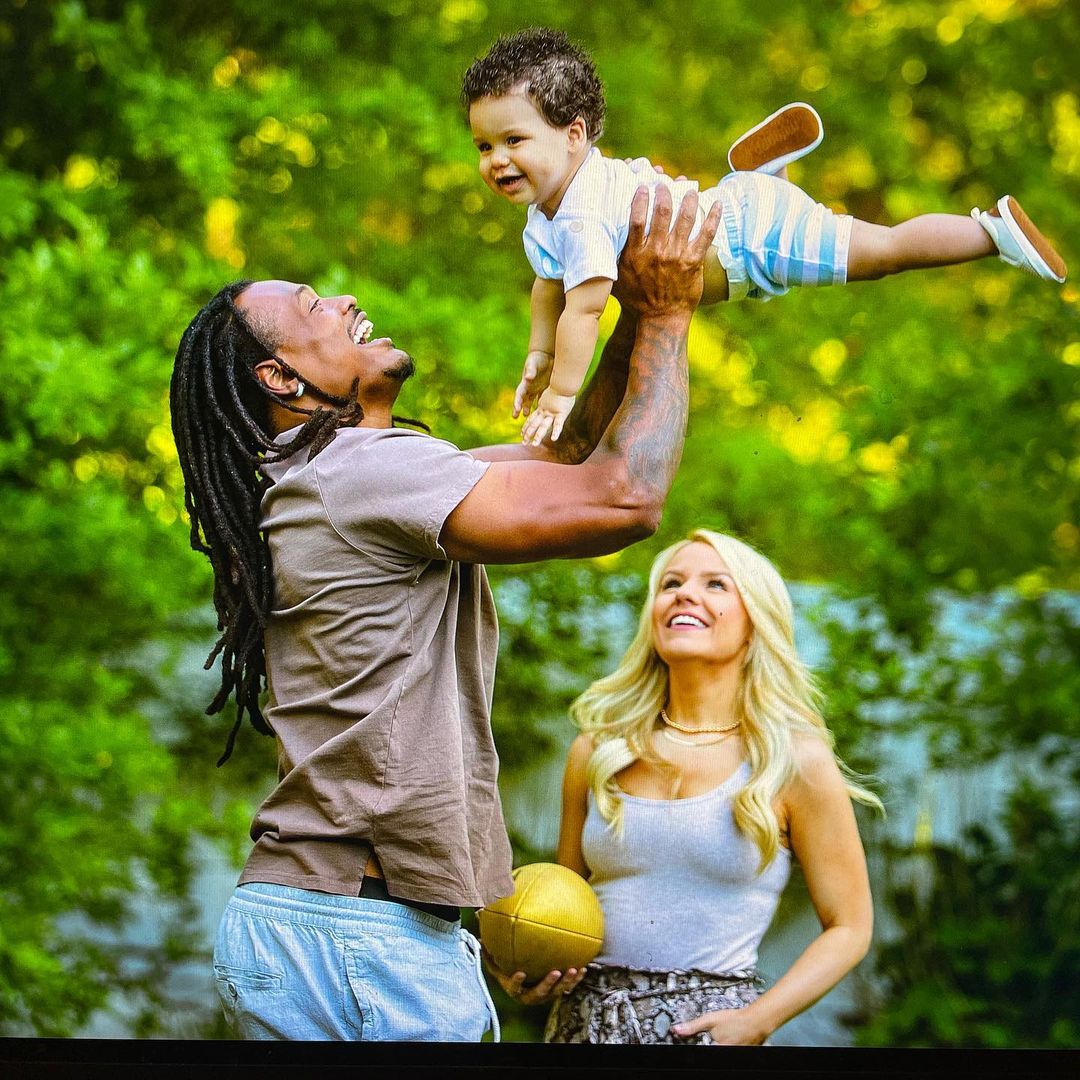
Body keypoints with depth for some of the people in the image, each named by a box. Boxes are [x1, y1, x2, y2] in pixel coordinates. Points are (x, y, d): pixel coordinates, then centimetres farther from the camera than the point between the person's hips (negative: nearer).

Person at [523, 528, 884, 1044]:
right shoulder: (595, 752, 6)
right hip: (585, 1017, 3)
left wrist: (755, 1021, -12)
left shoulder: (797, 762, -2)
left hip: (711, 1022, -2)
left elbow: (848, 928, 0)